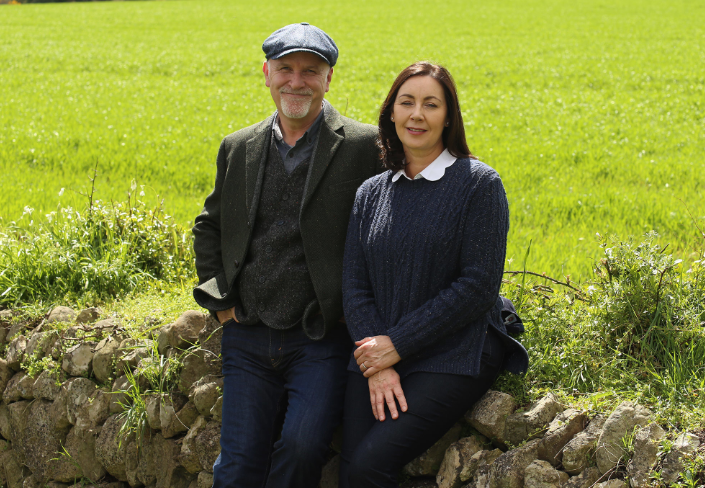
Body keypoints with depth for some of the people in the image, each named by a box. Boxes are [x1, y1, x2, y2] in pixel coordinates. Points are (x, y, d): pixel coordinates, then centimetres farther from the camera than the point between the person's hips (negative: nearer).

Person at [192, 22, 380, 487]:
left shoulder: (364, 147, -4)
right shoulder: (238, 148, 11)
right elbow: (208, 227, 24)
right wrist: (220, 301, 13)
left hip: (320, 341, -4)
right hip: (248, 339, 4)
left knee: (303, 443, -23)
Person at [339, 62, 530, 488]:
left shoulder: (479, 184, -3)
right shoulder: (371, 193, 12)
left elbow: (479, 287, -10)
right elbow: (355, 288, 7)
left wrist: (397, 344, -12)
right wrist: (376, 366, -10)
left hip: (452, 357, -4)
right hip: (377, 357, 4)